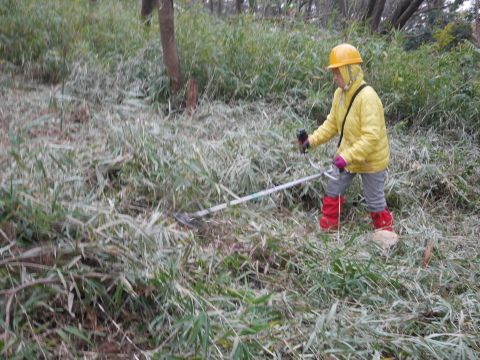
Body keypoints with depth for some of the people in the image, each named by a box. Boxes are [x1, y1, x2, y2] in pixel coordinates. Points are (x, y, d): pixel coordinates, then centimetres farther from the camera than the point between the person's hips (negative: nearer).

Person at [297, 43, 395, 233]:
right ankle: (327, 231, 30)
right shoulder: (340, 94, -1)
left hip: (370, 159, -8)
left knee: (375, 202, 6)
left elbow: (371, 137, -33)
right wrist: (312, 141, -4)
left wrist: (347, 157, -39)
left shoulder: (367, 97, -28)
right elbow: (331, 124, 8)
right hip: (347, 155, 8)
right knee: (332, 192, 14)